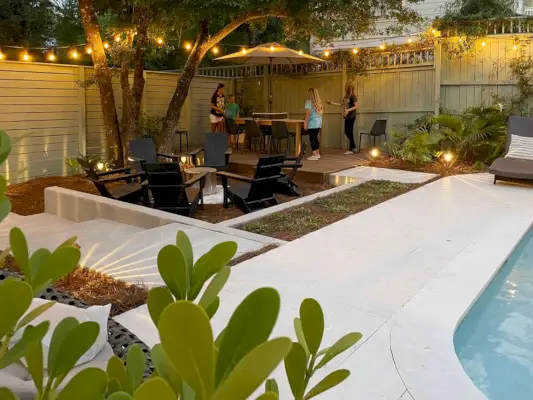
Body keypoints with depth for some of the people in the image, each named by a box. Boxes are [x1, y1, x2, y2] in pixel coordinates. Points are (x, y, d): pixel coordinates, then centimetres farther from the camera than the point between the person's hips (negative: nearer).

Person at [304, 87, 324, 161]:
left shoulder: (309, 102, -9)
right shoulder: (319, 102, 11)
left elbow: (308, 113, -16)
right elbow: (321, 112, 13)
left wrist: (305, 122, -15)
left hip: (312, 123, -7)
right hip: (319, 123, 7)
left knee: (312, 139, -4)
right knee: (315, 138, 16)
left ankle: (314, 155, -5)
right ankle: (317, 153, 22)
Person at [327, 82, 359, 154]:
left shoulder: (353, 96, -10)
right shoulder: (346, 96, 13)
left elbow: (357, 106, -16)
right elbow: (341, 104, 19)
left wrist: (349, 110, -25)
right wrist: (331, 103, 20)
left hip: (351, 117, -8)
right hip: (347, 117, 8)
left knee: (350, 132, -4)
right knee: (347, 132, 10)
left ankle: (351, 150, 4)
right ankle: (354, 147, 21)